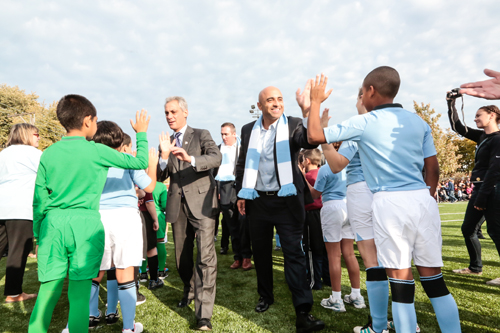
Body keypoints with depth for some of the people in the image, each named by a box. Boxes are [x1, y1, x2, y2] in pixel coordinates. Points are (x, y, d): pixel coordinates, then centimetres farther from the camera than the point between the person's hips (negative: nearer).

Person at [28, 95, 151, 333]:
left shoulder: (49, 153, 6)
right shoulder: (97, 151, -5)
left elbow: (39, 199, 8)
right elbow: (140, 162, 3)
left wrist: (38, 234, 18)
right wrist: (141, 133, 17)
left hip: (52, 223, 4)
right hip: (85, 224, -4)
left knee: (49, 288, 12)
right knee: (80, 288, 5)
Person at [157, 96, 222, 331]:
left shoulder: (201, 135, 2)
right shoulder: (165, 142, 13)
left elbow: (216, 157, -16)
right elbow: (160, 177, 6)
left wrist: (190, 159, -33)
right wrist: (164, 155, -12)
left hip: (201, 201, -4)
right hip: (177, 204, 5)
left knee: (206, 256, -12)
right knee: (182, 256, 16)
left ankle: (204, 314, -6)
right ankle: (189, 290, 42)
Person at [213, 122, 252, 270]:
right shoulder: (219, 149, 15)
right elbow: (215, 169, 16)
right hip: (225, 189, 4)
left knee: (243, 222, -7)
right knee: (231, 224, 6)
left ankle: (246, 256, 4)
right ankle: (237, 257, 15)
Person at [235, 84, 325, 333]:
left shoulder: (293, 125, -3)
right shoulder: (248, 130, 7)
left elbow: (311, 141, -24)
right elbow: (242, 164, 13)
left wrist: (307, 110, -35)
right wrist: (241, 194, 9)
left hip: (286, 200, -4)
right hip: (257, 200, 4)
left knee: (293, 253, -4)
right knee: (260, 252, 16)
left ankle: (303, 313, 0)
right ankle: (265, 296, 37)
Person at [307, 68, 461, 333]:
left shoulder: (363, 123, -3)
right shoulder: (418, 121, 12)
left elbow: (314, 136, -3)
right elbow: (433, 169, 13)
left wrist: (316, 101, 9)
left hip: (389, 202, -5)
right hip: (423, 199, 5)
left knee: (400, 277, 3)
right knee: (433, 276, 12)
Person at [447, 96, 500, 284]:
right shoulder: (482, 136, 13)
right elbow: (457, 127, 22)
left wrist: (482, 197, -20)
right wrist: (451, 103, 17)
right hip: (479, 189, 9)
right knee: (468, 229, 13)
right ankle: (475, 267, 25)